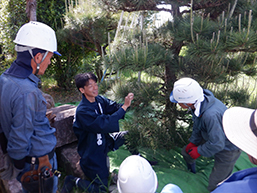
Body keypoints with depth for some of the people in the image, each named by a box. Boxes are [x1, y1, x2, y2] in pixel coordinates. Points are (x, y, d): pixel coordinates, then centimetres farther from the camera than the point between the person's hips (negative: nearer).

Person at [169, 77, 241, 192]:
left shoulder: (211, 115, -44)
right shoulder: (198, 101, -18)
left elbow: (217, 144, -32)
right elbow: (197, 125, 0)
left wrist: (198, 151, -16)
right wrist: (192, 142, 5)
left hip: (227, 148, -8)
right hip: (209, 137, 8)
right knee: (186, 152, 19)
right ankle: (191, 172, 50)